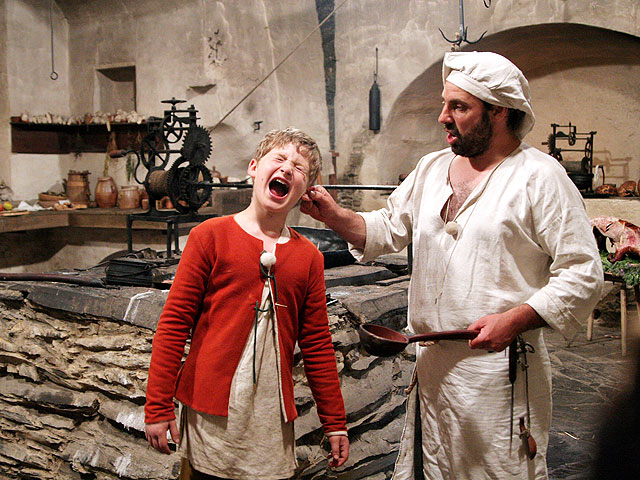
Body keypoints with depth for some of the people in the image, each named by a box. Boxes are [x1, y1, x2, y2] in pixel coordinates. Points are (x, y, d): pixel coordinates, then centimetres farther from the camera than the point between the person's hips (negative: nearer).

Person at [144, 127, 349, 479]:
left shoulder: (309, 258, 5)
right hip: (210, 411, -3)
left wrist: (335, 423, 12)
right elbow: (173, 324, -4)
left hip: (273, 417, 3)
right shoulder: (212, 235, -4)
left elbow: (317, 346, 10)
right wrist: (158, 407, -6)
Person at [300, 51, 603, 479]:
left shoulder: (541, 178, -10)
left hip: (499, 364, -6)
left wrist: (516, 319, -22)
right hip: (430, 363, 6)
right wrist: (335, 216, -1)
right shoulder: (432, 168, 10)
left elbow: (583, 275, -12)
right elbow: (388, 229, 16)